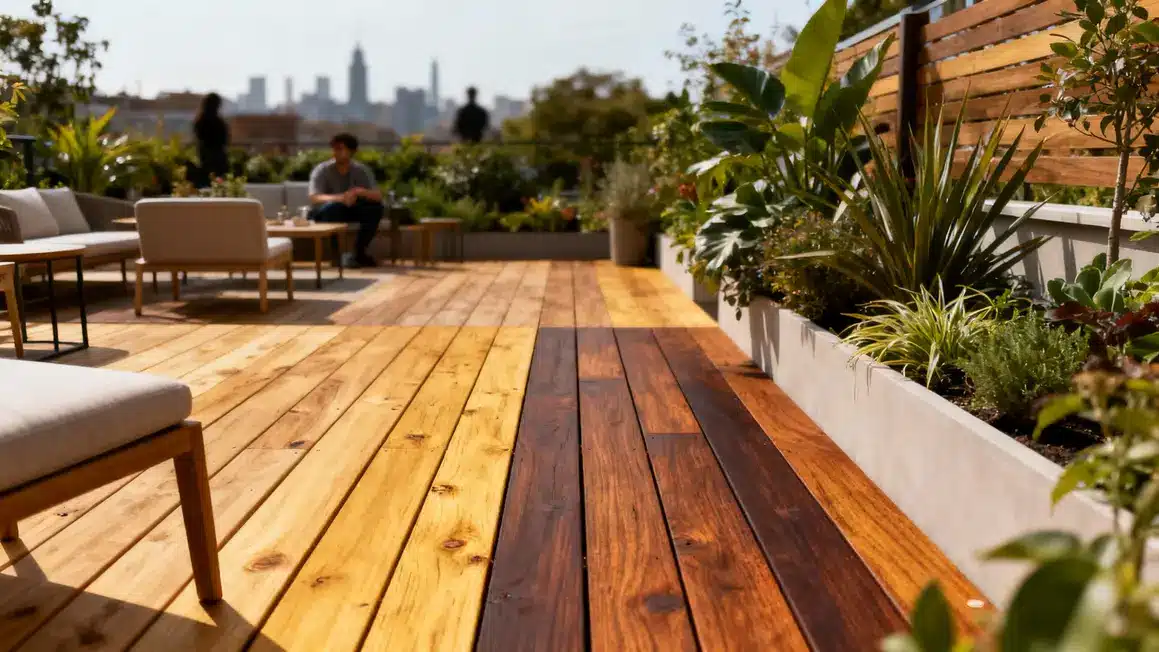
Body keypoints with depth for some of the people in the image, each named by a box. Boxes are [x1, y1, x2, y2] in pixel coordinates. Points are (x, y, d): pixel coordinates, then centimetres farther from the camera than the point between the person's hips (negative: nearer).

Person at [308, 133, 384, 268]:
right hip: (324, 212, -3)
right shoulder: (321, 170, -17)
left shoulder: (362, 170, -9)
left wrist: (359, 191, -40)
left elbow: (378, 196, -19)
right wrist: (340, 198, -48)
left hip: (350, 209, 3)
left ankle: (358, 252, -13)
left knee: (375, 207, -23)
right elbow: (314, 198, -30)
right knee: (332, 206, -37)